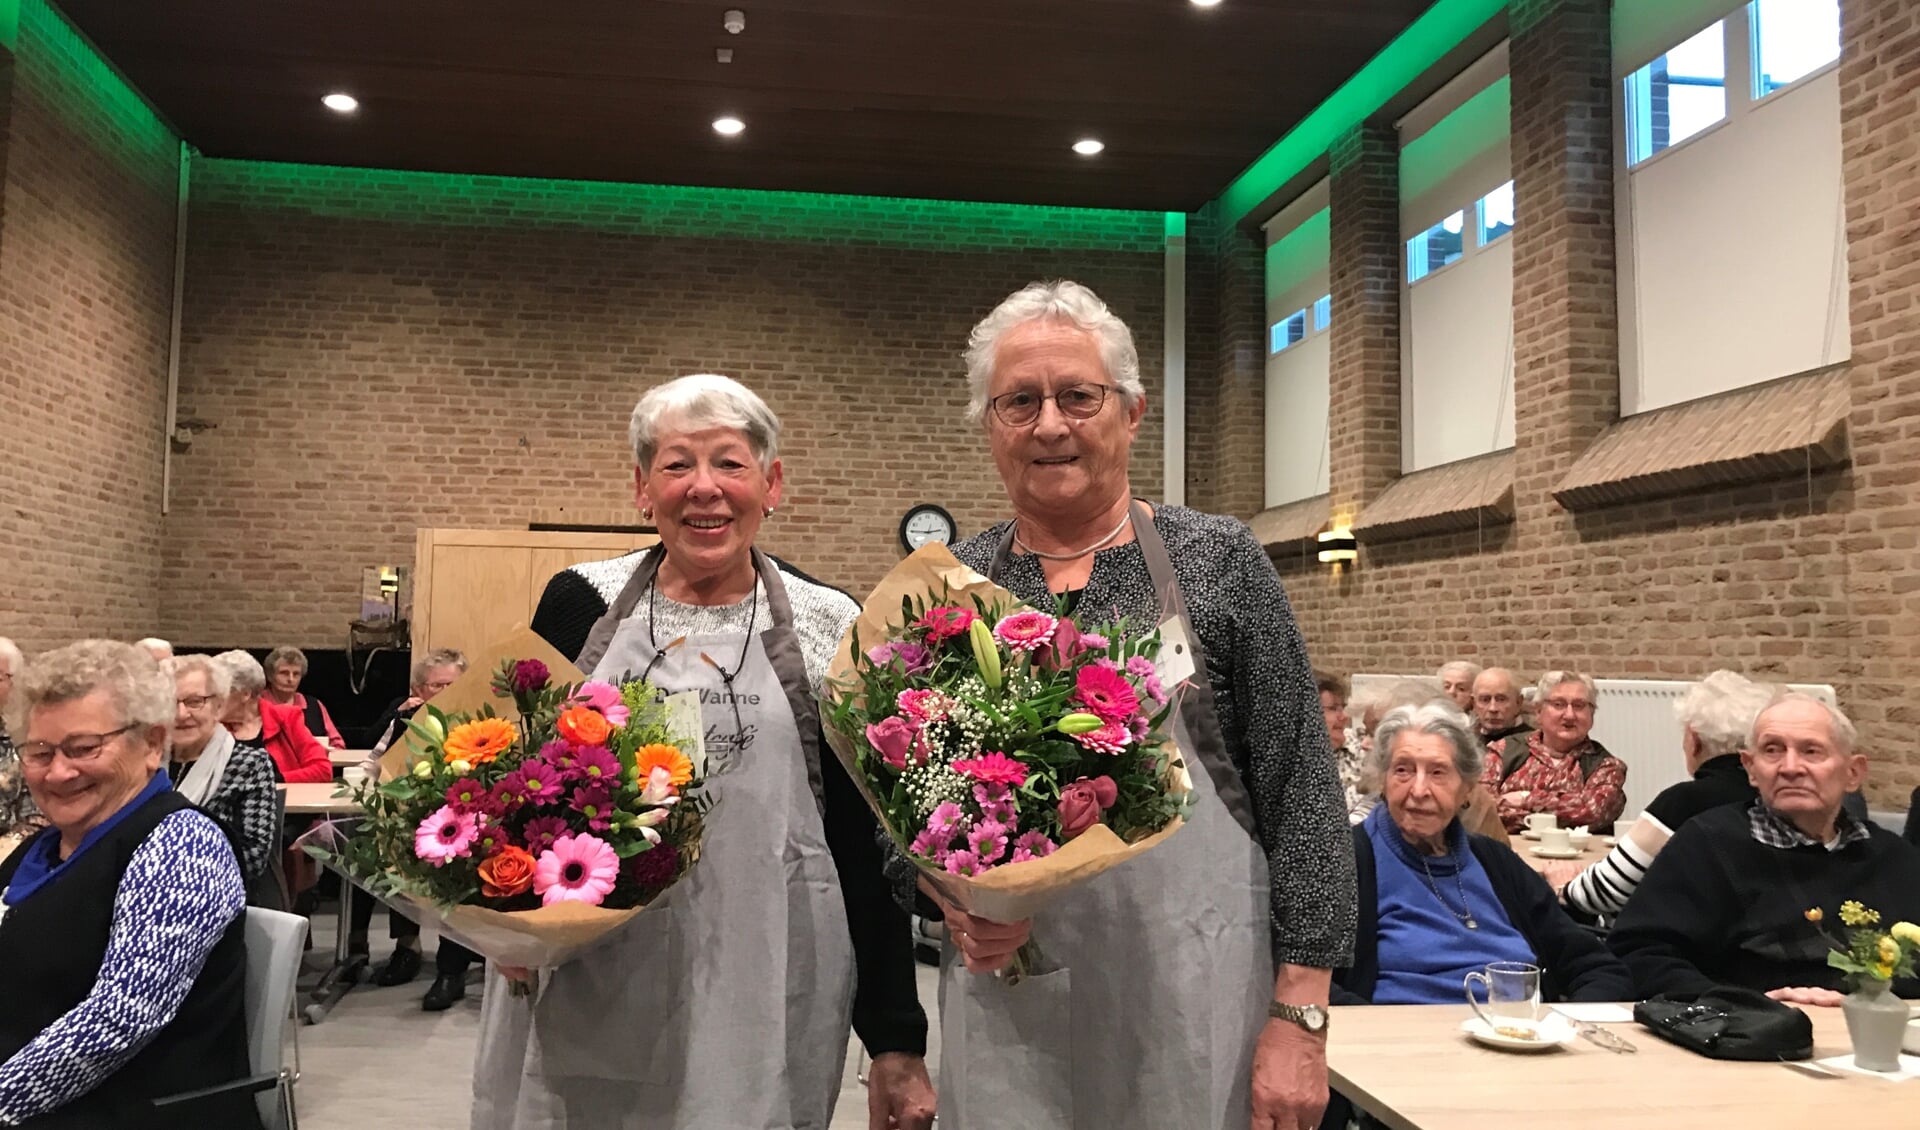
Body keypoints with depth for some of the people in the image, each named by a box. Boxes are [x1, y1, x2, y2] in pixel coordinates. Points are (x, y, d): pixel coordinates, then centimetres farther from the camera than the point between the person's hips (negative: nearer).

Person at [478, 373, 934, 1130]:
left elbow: (865, 841, 0)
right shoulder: (579, 604, 0)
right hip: (584, 994, 1)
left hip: (762, 1004, -1)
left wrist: (896, 1040, -1)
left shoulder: (828, 628, -2)